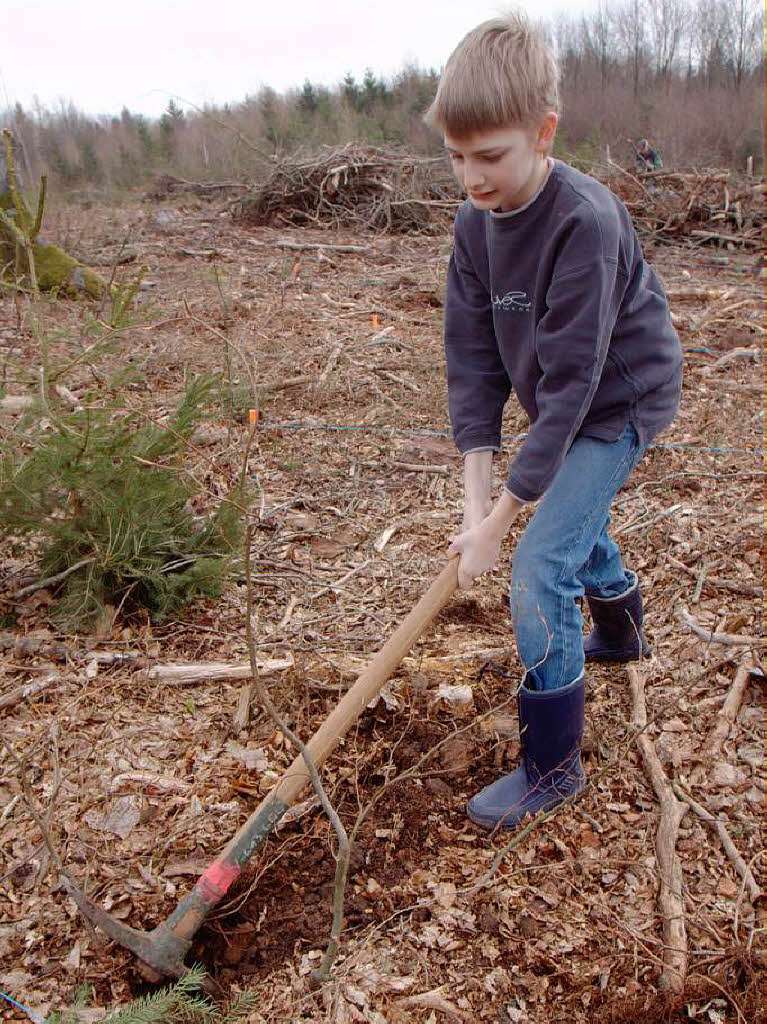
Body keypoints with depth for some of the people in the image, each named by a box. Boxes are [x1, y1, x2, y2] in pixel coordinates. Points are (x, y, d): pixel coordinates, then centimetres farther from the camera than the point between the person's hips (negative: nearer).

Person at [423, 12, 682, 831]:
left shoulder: (585, 224, -31)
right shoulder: (476, 222, -8)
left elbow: (569, 384, -32)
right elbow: (472, 354, -9)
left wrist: (498, 520, -30)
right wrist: (478, 488, -18)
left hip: (619, 401, -8)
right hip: (565, 401, 8)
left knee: (542, 565, -14)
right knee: (572, 520, 28)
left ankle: (552, 768, 2)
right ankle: (621, 631, 59)